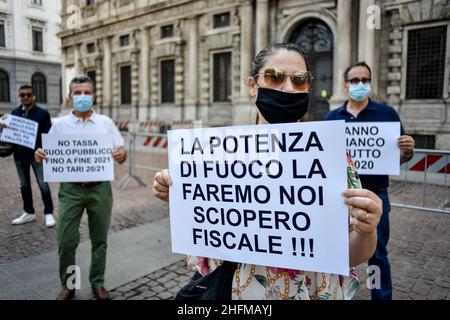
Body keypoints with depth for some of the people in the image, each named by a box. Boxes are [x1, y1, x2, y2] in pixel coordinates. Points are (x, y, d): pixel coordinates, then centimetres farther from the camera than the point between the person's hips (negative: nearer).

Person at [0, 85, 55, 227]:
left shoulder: (42, 113, -5)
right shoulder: (14, 113, 8)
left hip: (37, 155, -5)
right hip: (20, 155, 5)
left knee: (43, 184, -2)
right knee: (24, 185, 13)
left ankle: (49, 213, 9)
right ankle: (28, 212, 26)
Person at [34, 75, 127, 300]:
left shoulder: (106, 123, 4)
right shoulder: (59, 125, 5)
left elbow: (120, 155, 4)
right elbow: (49, 156, 6)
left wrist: (121, 154, -20)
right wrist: (40, 156, -17)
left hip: (100, 188, 0)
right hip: (70, 189, 0)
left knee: (99, 239, 10)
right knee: (66, 240, 3)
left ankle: (97, 283, 26)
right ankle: (67, 285, 24)